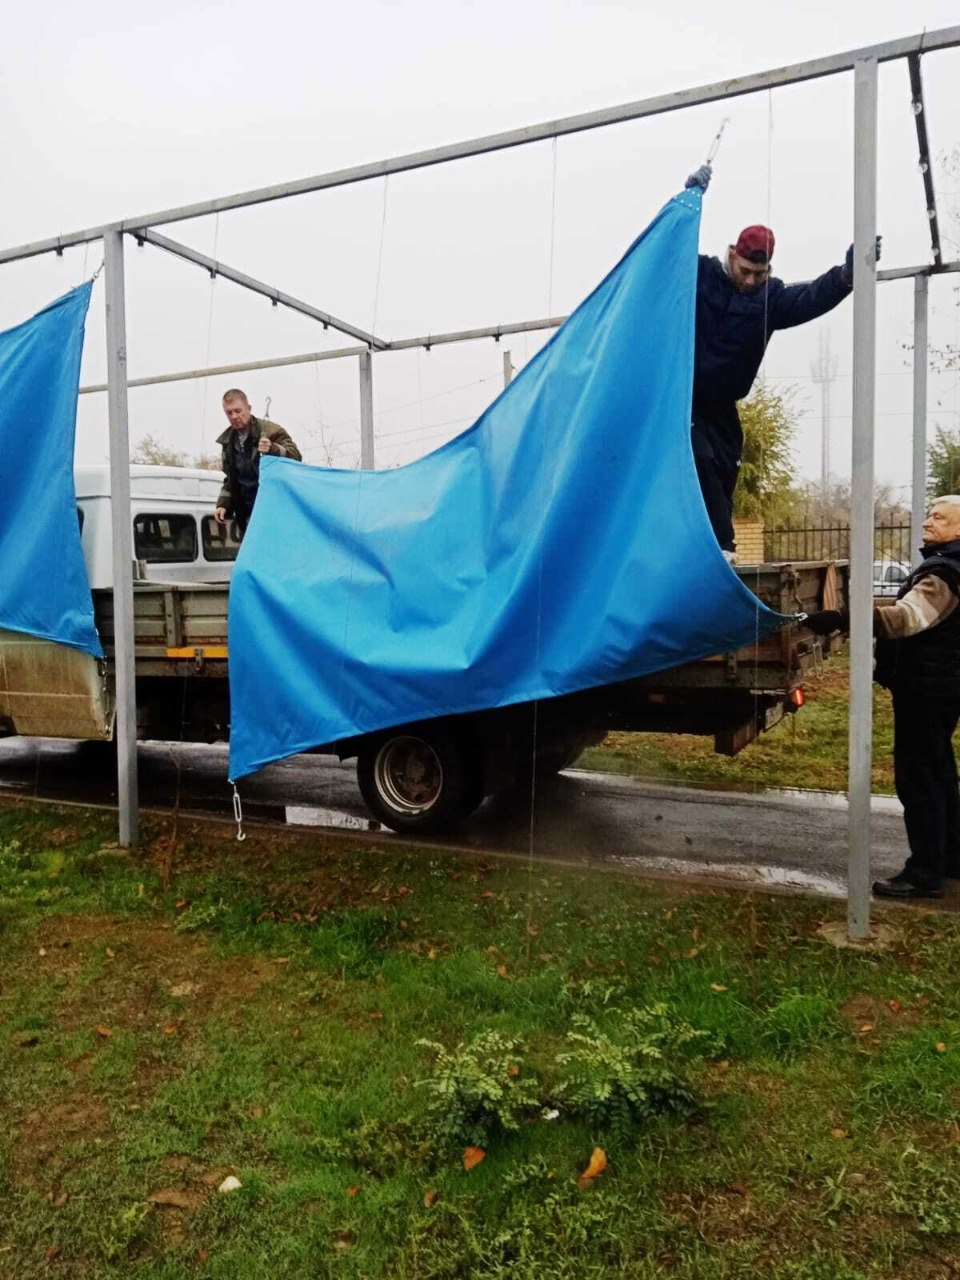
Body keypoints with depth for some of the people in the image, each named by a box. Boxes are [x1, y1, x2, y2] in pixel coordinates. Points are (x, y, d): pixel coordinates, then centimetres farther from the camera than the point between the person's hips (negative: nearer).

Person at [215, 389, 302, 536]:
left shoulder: (270, 431, -4)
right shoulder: (228, 441, 17)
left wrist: (273, 449, -32)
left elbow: (295, 456, -13)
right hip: (246, 515, 6)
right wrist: (223, 505, 11)